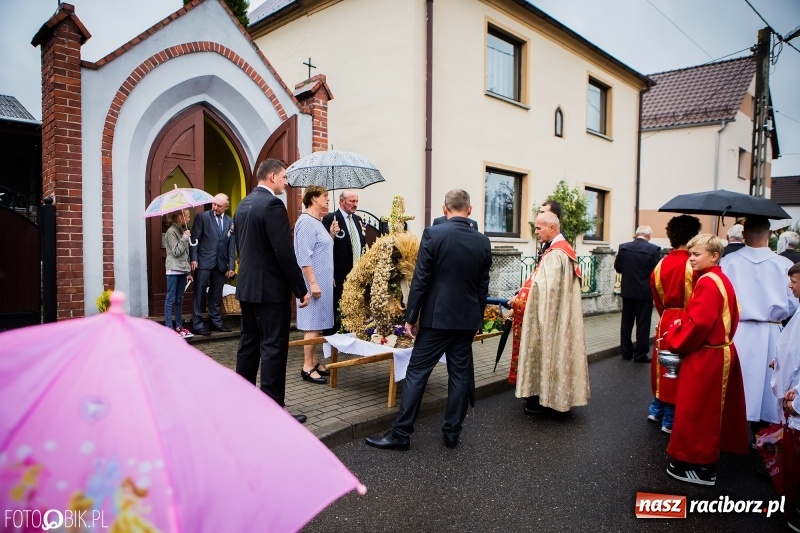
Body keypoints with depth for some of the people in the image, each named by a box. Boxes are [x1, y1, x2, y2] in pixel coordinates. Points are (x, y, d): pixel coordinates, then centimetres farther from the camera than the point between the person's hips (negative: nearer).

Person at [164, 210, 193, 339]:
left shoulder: (182, 231, 16)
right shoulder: (171, 231, -7)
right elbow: (176, 252, -13)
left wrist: (188, 272, 16)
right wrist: (185, 238, -16)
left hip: (182, 270, 8)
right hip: (173, 270, -8)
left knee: (179, 299, 11)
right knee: (170, 299, -5)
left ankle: (179, 326, 16)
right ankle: (169, 328, -4)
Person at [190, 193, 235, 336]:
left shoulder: (230, 222, 9)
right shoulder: (202, 217, -1)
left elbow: (231, 245, 9)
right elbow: (194, 239, -3)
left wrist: (230, 266, 5)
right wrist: (193, 258, -11)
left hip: (221, 264, 4)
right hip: (204, 262, -4)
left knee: (216, 295, 12)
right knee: (199, 294, 1)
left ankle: (216, 321, 22)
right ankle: (197, 324, 7)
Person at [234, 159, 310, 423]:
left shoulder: (243, 205, 12)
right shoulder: (273, 204, -16)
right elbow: (284, 252, -20)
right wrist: (301, 289, -14)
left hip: (247, 286, 9)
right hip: (271, 289, -9)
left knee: (249, 344, 16)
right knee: (273, 348, -3)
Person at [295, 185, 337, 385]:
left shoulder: (317, 222, 15)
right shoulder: (306, 222, -14)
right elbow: (304, 257, -20)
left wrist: (331, 236, 9)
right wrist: (313, 283, -23)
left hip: (323, 281, 10)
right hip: (314, 282, -9)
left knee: (317, 323, 13)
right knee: (312, 324, -5)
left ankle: (313, 362, 21)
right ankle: (307, 368, 3)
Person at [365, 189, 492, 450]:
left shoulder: (433, 234, -11)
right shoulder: (483, 241, 2)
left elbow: (420, 280, -11)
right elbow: (483, 285, 8)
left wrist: (411, 317, -4)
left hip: (436, 317, -4)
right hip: (468, 319, 4)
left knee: (416, 373, 2)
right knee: (460, 374, 11)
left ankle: (401, 433, 8)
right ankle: (452, 433, 20)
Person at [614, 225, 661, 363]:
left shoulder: (623, 247, -4)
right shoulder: (654, 249, -14)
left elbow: (617, 267, 3)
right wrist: (646, 274, 9)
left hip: (628, 291, 3)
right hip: (645, 292, -3)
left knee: (626, 322, 12)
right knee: (643, 324, 5)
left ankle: (626, 352, 20)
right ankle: (640, 355, 11)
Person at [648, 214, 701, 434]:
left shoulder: (660, 265, 1)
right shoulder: (693, 266, -19)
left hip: (665, 321, 6)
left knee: (663, 365, 19)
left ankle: (656, 410, 31)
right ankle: (670, 420, 15)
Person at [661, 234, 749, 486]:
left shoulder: (707, 282, -21)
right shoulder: (721, 280, 10)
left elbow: (699, 323, -27)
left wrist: (673, 342, -12)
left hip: (704, 357, -10)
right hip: (720, 350, 10)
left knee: (696, 410, 0)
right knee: (710, 408, 20)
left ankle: (699, 467, 11)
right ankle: (706, 458, 33)